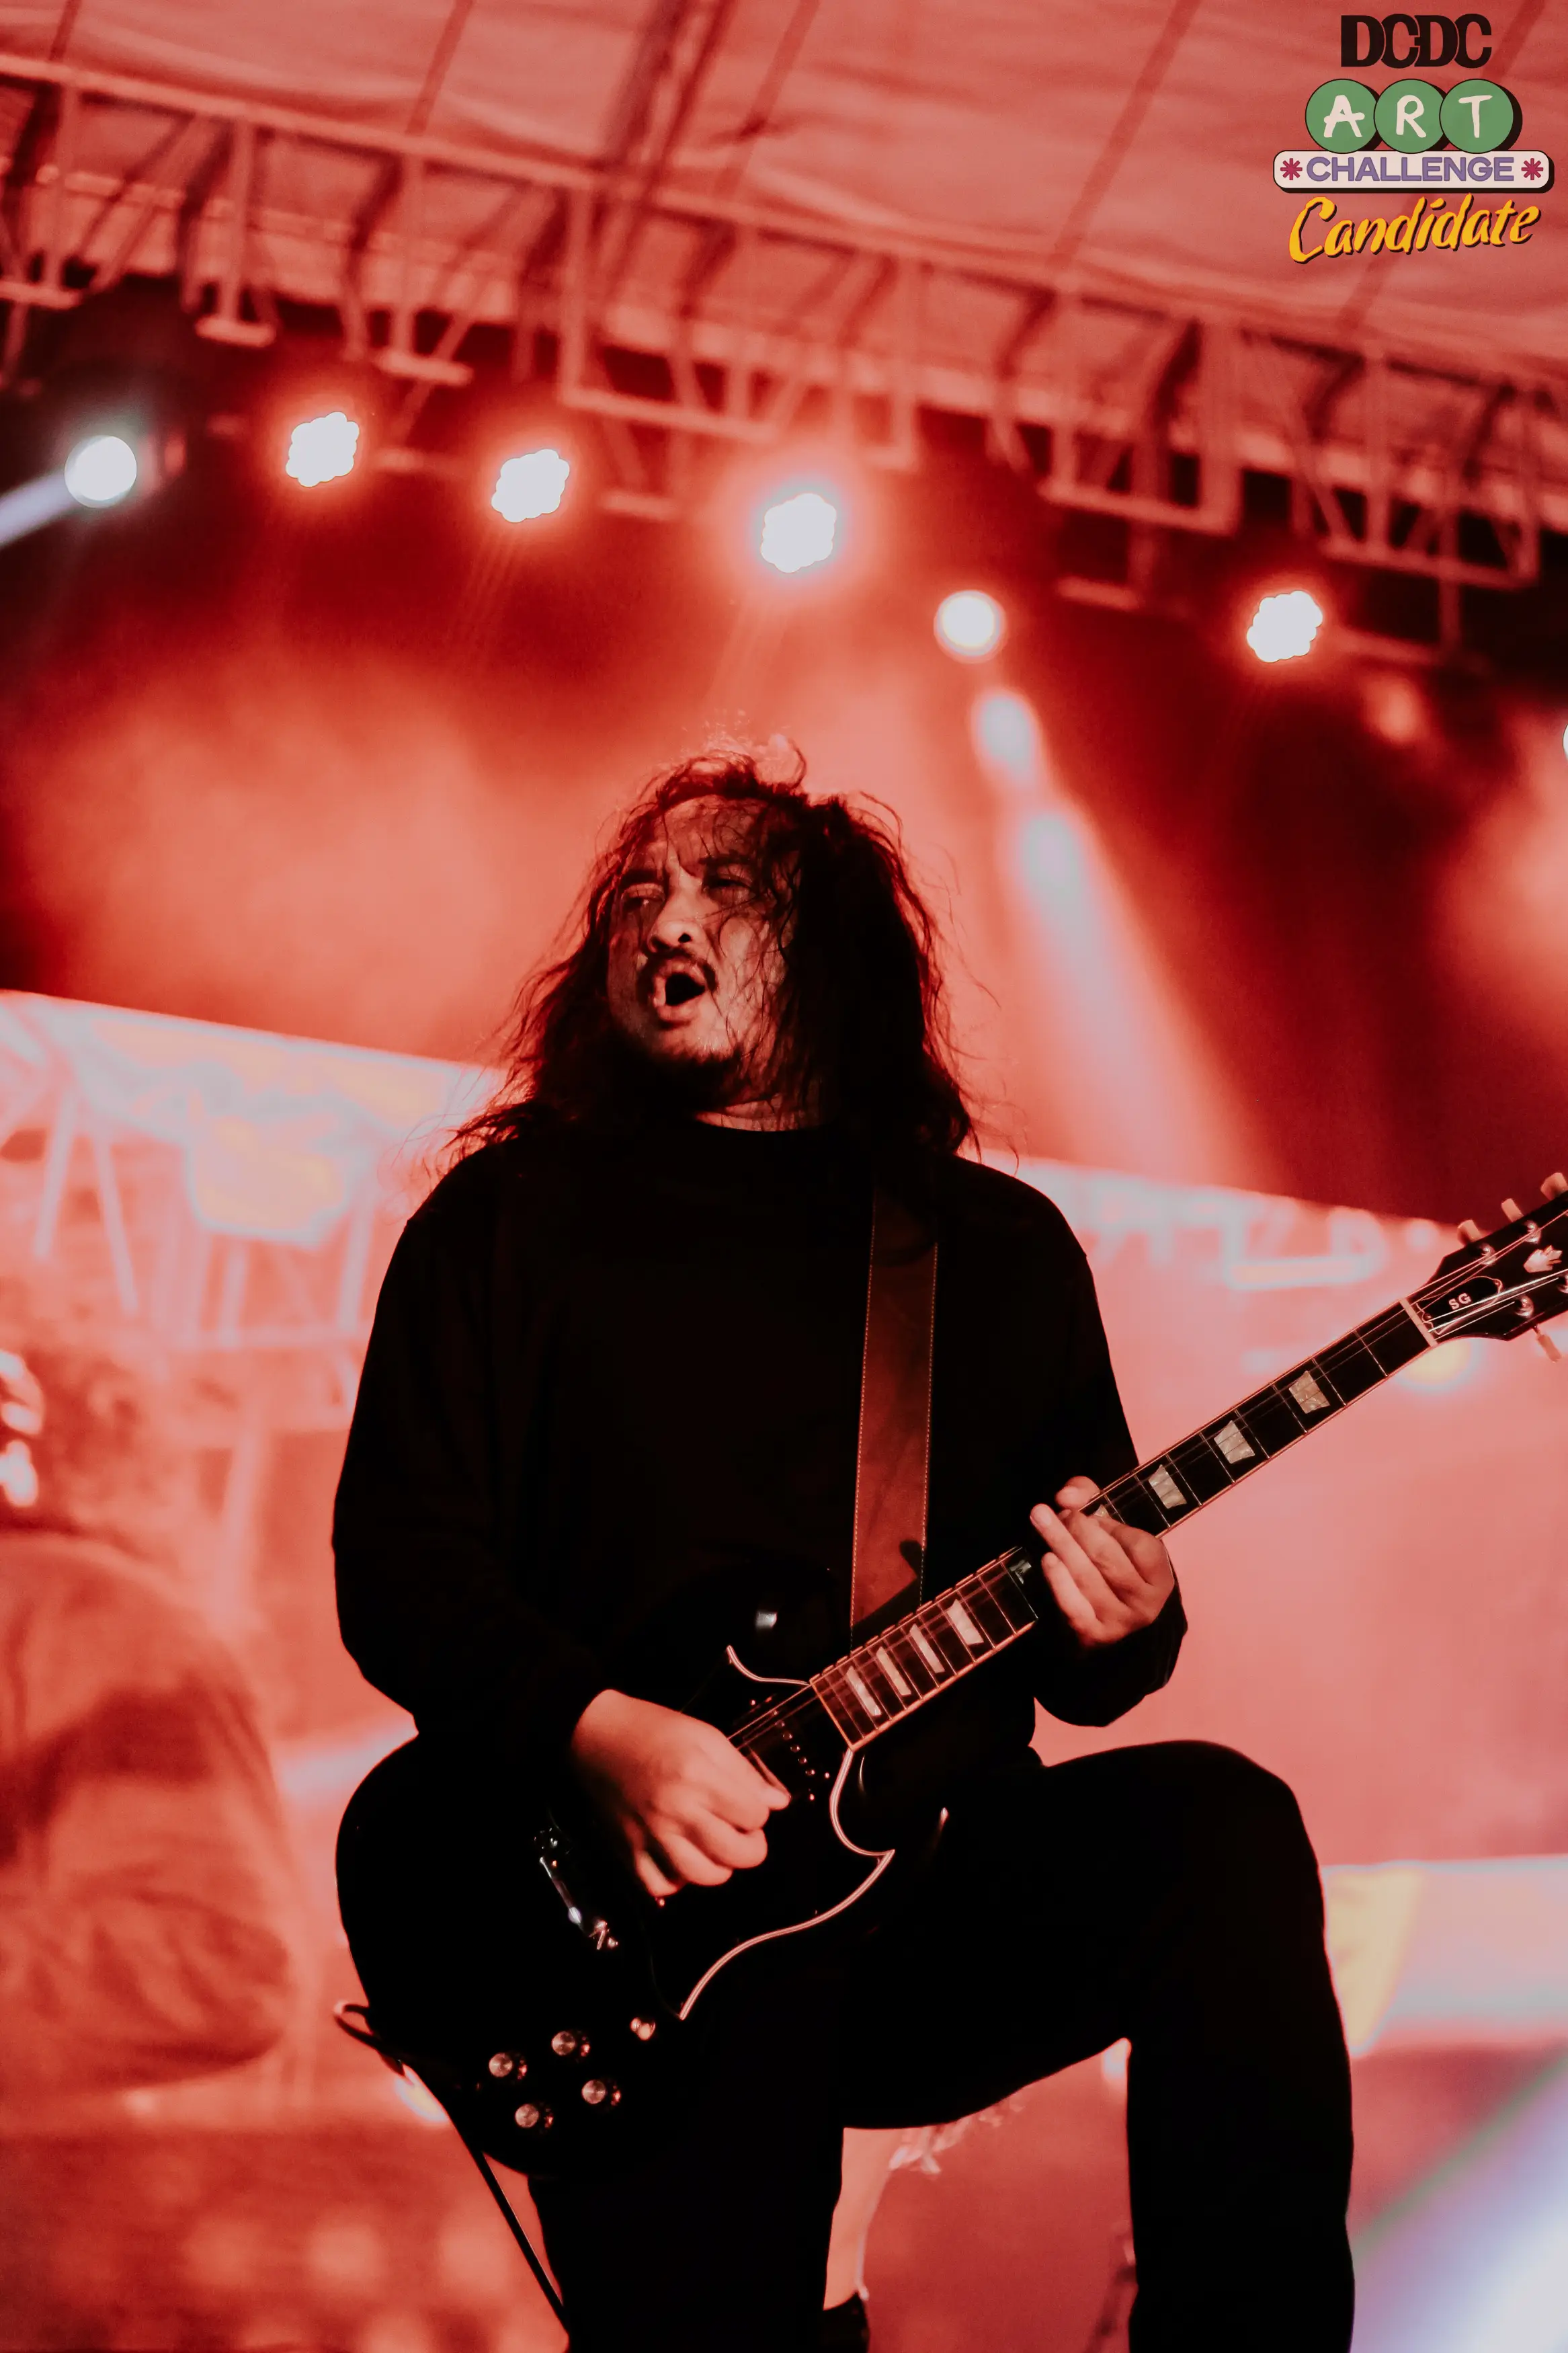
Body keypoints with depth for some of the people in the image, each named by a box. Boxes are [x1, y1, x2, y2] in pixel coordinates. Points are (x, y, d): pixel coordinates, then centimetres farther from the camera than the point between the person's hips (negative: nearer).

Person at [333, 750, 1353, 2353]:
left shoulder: (1003, 1245, 15)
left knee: (1222, 1833, -26)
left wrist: (1114, 1633, -8)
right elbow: (398, 1555, 1)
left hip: (943, 1876, 2)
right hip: (640, 1917, -2)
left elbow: (1088, 1655, 17)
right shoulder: (509, 1214, 9)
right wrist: (597, 1728, -16)